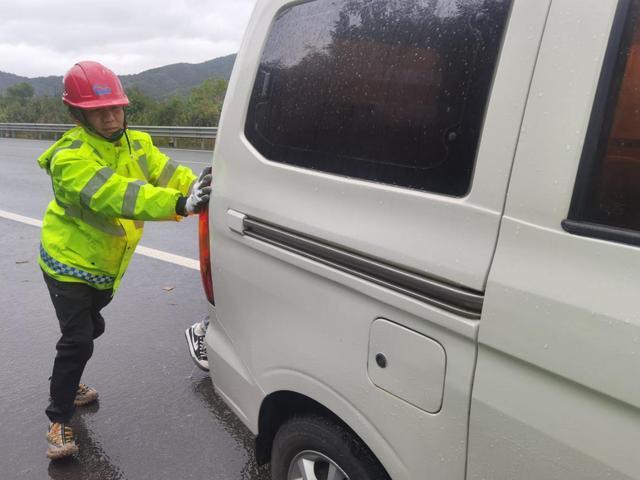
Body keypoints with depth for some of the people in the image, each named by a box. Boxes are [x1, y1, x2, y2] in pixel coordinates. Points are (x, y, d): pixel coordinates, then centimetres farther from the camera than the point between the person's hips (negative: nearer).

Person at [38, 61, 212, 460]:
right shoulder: (70, 158, -28)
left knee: (89, 329, 23)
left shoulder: (137, 144, -3)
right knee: (78, 340, -9)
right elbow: (116, 196, -43)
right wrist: (179, 204, -55)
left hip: (104, 266, 7)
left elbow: (166, 172, -16)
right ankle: (59, 421, 10)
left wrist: (197, 187, -38)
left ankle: (68, 386, 48)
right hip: (68, 262, -7)